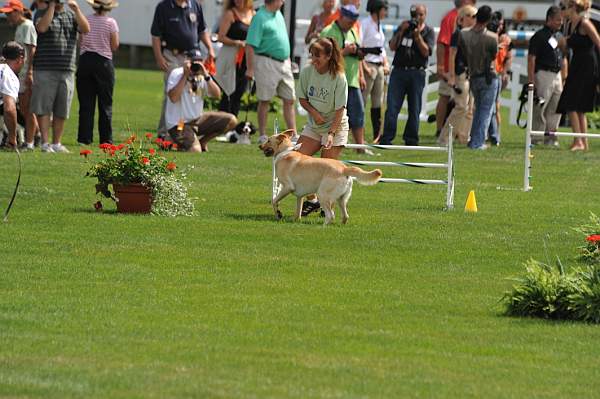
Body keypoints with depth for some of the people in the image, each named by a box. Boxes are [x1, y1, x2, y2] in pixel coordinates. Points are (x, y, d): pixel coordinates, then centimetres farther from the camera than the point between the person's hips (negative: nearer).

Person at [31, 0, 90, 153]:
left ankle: (56, 143, 14)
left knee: (61, 111, 7)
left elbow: (85, 29, -2)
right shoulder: (42, 13, 3)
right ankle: (45, 143, -1)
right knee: (43, 108, -4)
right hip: (45, 70, -4)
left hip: (67, 71, 4)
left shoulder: (72, 14, 13)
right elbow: (42, 27, -19)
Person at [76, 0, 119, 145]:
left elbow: (80, 42, 2)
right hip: (103, 62, -2)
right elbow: (115, 46, -5)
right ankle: (105, 138, 6)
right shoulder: (111, 23, -8)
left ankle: (84, 137, 2)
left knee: (86, 102, 5)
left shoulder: (85, 21, -1)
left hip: (85, 61, 2)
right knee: (105, 103, 6)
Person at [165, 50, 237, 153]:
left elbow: (216, 95, -9)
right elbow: (173, 98, -26)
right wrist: (185, 75, -23)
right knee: (195, 151, -29)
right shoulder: (176, 74, -10)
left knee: (231, 120, -5)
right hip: (178, 124, -7)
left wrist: (206, 75, -20)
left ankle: (201, 142, 8)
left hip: (197, 120, 7)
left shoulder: (201, 75, 5)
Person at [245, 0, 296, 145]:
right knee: (265, 100, 1)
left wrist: (288, 58, 22)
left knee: (289, 100, 7)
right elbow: (250, 45, -17)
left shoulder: (278, 14, 12)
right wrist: (250, 69, -19)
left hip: (284, 63, 8)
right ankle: (263, 136, 9)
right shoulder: (260, 18, -14)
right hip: (267, 63, -8)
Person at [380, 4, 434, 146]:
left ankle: (411, 139, 10)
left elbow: (426, 52, -7)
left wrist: (417, 35, -16)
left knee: (414, 109, 3)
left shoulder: (428, 32, 5)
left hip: (417, 73, -1)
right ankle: (386, 139, -6)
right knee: (392, 107, -6)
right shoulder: (403, 27, 12)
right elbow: (392, 47, 2)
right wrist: (401, 32, -9)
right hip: (399, 70, 1)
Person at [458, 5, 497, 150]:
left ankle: (474, 140, 21)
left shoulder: (463, 35, -8)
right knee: (486, 110, 4)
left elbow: (462, 54, 2)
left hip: (473, 76, 4)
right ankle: (478, 142, 0)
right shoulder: (492, 37, -16)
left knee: (478, 109, 21)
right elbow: (493, 57, -3)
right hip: (488, 77, -4)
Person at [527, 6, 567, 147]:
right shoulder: (539, 36, -7)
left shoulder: (560, 37, 16)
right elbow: (531, 58, -11)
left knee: (556, 108, 7)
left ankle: (551, 137, 14)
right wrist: (531, 80, -16)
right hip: (543, 75, -7)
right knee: (540, 108, -7)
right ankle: (535, 138, -3)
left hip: (557, 75, 7)